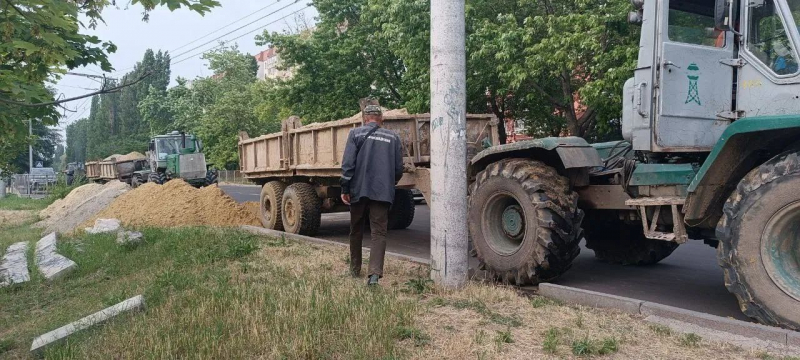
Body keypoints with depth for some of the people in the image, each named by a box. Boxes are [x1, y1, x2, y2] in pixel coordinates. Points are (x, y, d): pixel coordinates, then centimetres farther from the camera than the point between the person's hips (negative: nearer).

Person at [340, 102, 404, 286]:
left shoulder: (356, 133, 2)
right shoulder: (393, 137, 8)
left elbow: (348, 163, -7)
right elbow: (399, 169, 8)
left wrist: (345, 189, -2)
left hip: (359, 190, 0)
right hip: (383, 193, 0)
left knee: (356, 231, 16)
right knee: (379, 233, -1)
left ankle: (355, 269, 29)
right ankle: (375, 273, -17)